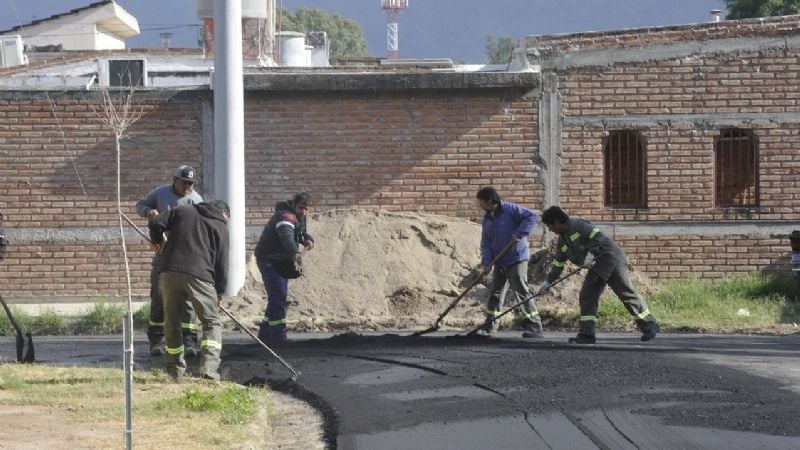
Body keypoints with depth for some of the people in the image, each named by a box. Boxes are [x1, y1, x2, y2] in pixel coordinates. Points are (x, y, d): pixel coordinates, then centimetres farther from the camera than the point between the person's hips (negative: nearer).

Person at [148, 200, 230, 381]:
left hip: (169, 272, 3)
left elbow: (155, 223, 9)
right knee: (212, 322, 4)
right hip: (199, 276, -3)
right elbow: (221, 262, 8)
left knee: (172, 323, 15)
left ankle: (175, 369, 18)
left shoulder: (183, 211, 19)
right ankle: (209, 367, -13)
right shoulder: (220, 227, 12)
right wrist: (220, 293, 16)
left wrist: (157, 240, 30)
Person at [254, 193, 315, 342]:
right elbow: (286, 236, -42)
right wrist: (295, 253, -60)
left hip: (281, 261, 10)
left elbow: (302, 232, 19)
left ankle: (265, 333, 25)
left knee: (279, 297, 14)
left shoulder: (299, 217, 8)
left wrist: (308, 239, -7)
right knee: (277, 296, -17)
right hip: (269, 260, -10)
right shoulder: (286, 217, -24)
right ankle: (278, 336, -19)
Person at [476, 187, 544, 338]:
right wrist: (486, 262, -6)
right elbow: (486, 242, 8)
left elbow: (532, 216, -18)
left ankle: (535, 327, -10)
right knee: (495, 293, 14)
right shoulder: (487, 218, 9)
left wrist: (519, 234, -26)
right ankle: (489, 327, 25)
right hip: (499, 262, 8)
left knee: (522, 291, -11)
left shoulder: (510, 210, -13)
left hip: (516, 259, -8)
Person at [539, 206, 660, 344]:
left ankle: (650, 326, 0)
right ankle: (586, 334, -1)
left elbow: (598, 236, -22)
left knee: (627, 293, -7)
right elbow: (558, 263, 25)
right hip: (597, 267, 9)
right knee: (586, 296, -2)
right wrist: (548, 281, 26)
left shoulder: (577, 225, -13)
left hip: (611, 259, -9)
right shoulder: (562, 240, 14)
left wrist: (590, 255, -26)